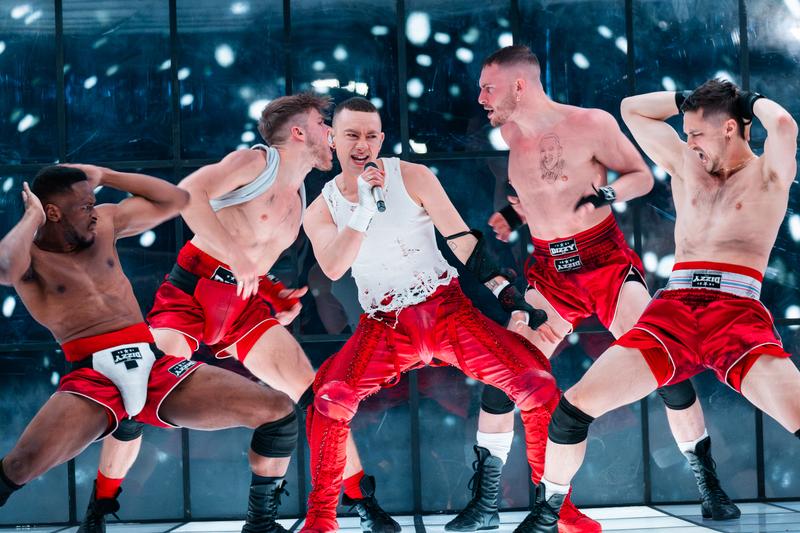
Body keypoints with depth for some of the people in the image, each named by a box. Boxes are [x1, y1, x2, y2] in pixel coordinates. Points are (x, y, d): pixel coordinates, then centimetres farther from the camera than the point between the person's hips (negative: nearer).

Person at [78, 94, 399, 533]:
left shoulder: (299, 201, 18)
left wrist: (275, 293, 7)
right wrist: (235, 255, -26)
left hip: (247, 305, 6)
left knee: (317, 395, -6)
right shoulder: (257, 161, -6)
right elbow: (188, 194, -21)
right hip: (193, 290, -6)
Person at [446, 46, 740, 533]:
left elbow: (643, 176, -3)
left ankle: (710, 488, -4)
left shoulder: (592, 124, -11)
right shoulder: (511, 132, 6)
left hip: (607, 262, -5)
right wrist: (514, 215, 6)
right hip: (549, 272, 5)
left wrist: (609, 192, -23)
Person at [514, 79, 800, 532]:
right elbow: (631, 109, 30)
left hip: (739, 312, -4)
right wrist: (692, 98, 26)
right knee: (576, 404, -9)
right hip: (673, 309, 4)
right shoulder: (687, 164, 24)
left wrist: (755, 100, 10)